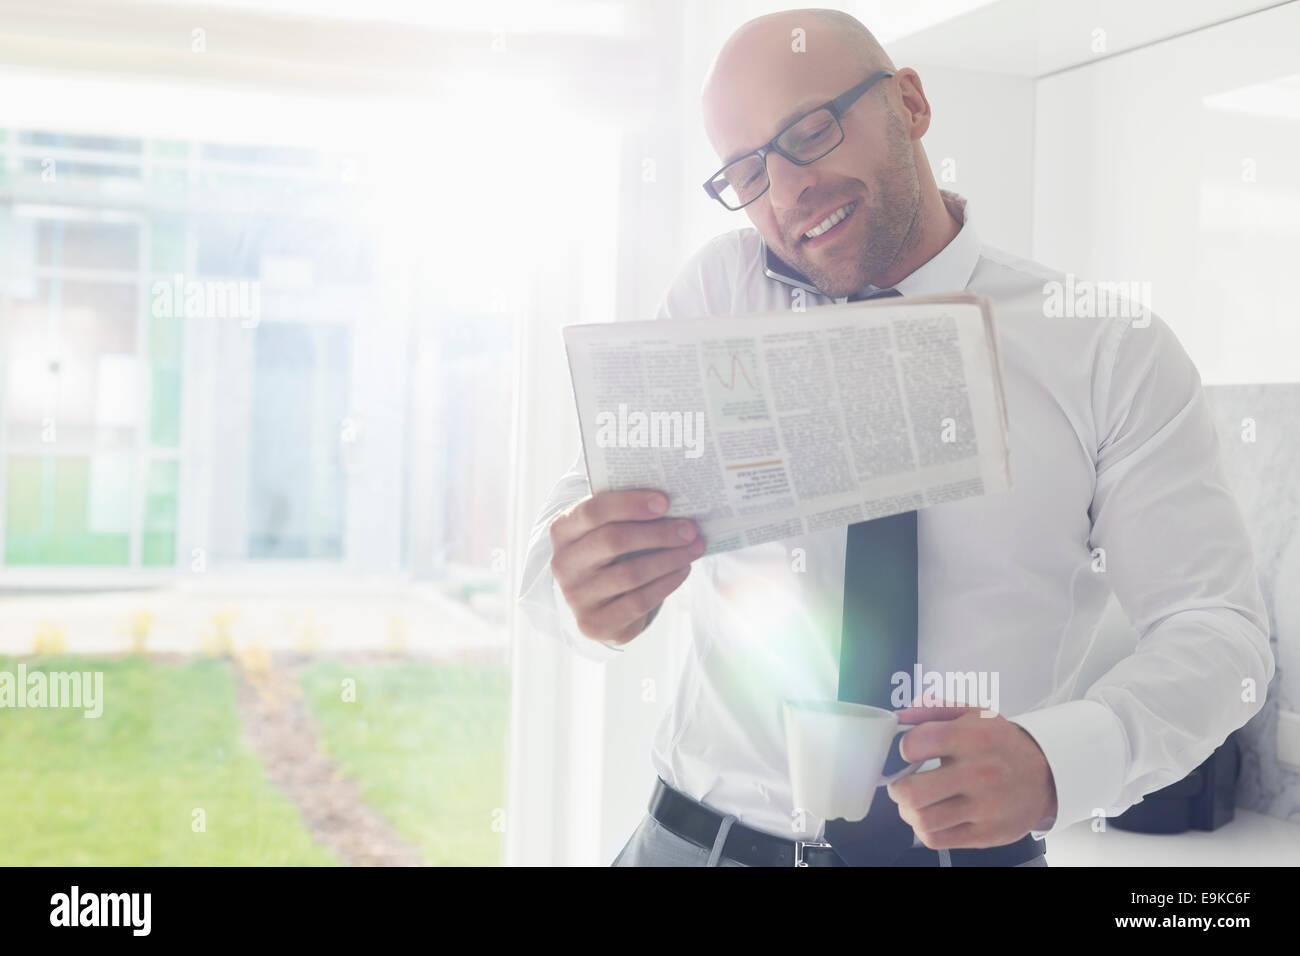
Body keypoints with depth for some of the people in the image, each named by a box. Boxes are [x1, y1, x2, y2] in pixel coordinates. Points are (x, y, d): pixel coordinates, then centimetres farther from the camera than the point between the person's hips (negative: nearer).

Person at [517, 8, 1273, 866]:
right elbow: (570, 536, -9)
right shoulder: (720, 294, -3)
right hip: (706, 838, 1)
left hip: (977, 846, 0)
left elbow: (1220, 630, -8)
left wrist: (1053, 762, -27)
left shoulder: (1115, 353, -5)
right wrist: (589, 586, -34)